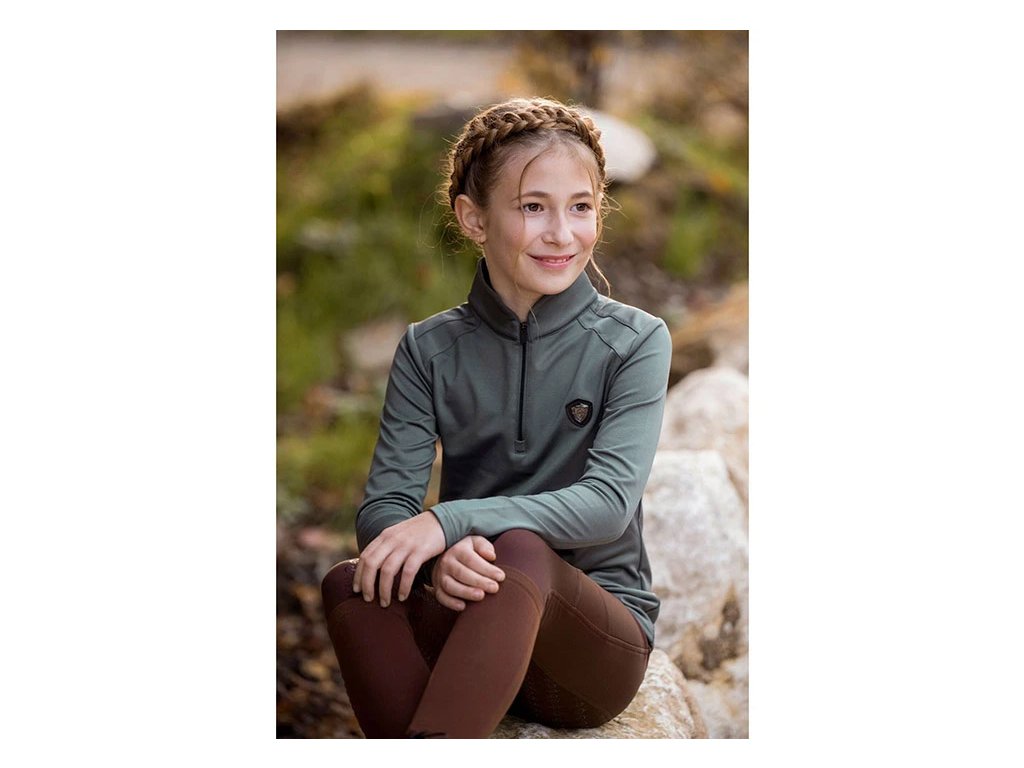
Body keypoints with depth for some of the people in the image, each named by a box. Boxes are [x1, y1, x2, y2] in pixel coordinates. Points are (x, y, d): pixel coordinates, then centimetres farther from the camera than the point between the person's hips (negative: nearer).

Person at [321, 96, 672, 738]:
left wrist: (452, 520, -29)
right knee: (351, 582, -28)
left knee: (520, 550, -34)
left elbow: (609, 502, -16)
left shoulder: (636, 341, -1)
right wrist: (438, 556, -31)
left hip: (602, 644, -2)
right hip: (475, 638, 2)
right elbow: (382, 508, -6)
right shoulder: (430, 349, 5)